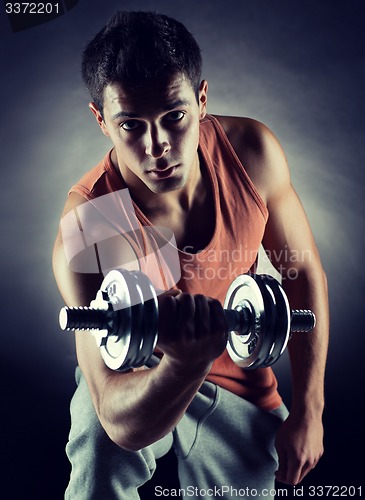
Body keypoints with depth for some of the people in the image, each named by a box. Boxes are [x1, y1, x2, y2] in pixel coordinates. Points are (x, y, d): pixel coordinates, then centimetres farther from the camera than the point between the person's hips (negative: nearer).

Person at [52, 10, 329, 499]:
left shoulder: (253, 151, -21)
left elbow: (304, 274, -7)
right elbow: (124, 424, -35)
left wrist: (308, 413, -6)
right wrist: (185, 362, -57)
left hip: (239, 382, 3)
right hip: (140, 379, -3)